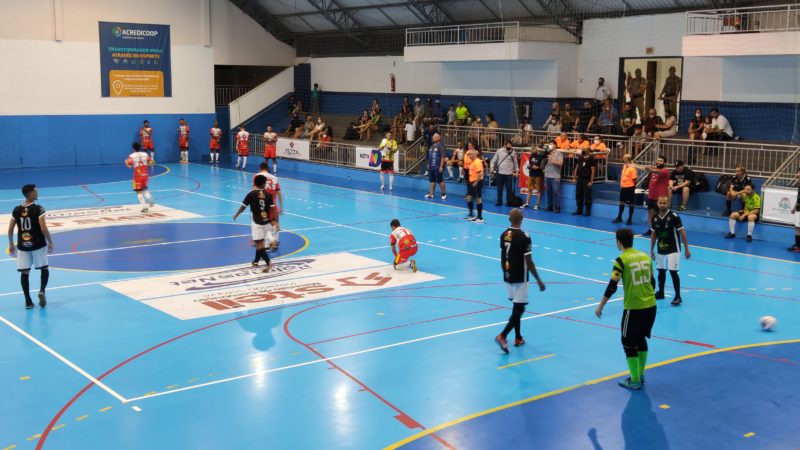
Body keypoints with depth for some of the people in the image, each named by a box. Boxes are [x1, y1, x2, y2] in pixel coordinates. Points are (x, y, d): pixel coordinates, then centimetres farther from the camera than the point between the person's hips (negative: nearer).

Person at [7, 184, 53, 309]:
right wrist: (50, 243, -5)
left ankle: (28, 301, 8)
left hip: (22, 246, 3)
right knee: (44, 268, 15)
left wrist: (11, 245, 19)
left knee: (24, 272, 7)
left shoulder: (16, 210, 2)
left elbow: (10, 230, 6)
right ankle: (42, 291, -7)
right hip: (38, 245, -3)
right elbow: (43, 229, -17)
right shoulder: (38, 209, -12)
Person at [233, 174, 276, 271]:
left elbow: (243, 206, -1)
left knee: (259, 243, -4)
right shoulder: (268, 195, 2)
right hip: (267, 222, 4)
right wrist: (273, 221, 6)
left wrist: (236, 215, 15)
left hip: (257, 222, -4)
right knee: (260, 242, 19)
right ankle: (256, 261, 31)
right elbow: (272, 209, -2)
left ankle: (268, 263, -16)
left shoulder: (251, 194, -5)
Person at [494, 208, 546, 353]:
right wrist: (539, 280, -7)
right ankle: (502, 336, -14)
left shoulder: (504, 235, 2)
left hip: (507, 277, 7)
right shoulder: (524, 237, -18)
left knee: (517, 307, 19)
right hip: (519, 279, -7)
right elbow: (529, 262, -16)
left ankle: (518, 338, 25)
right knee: (519, 308, -2)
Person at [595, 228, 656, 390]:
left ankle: (635, 381, 12)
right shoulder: (645, 256, 6)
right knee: (641, 339, 22)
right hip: (651, 306, 6)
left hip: (633, 308, -6)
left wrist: (600, 306, -6)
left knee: (629, 344, 7)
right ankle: (640, 375, 31)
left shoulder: (622, 260, -12)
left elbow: (612, 286, -13)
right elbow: (652, 282, 15)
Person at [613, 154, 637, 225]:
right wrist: (621, 184, 15)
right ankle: (619, 217, 28)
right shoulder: (624, 166, 7)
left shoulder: (632, 168, -19)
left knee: (630, 203, 4)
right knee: (621, 202, 16)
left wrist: (633, 188, -12)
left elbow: (634, 179, -17)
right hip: (623, 187, 8)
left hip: (629, 188, -8)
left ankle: (630, 219, 14)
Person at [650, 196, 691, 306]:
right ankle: (660, 292, 31)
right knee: (661, 271, 14)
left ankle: (677, 296, -3)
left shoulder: (673, 216, -16)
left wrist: (686, 249, -13)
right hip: (661, 250, 5)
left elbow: (682, 233, -12)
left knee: (673, 272, -10)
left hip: (673, 250, -5)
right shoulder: (655, 217, 0)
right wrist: (651, 250, 13)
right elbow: (653, 234, 11)